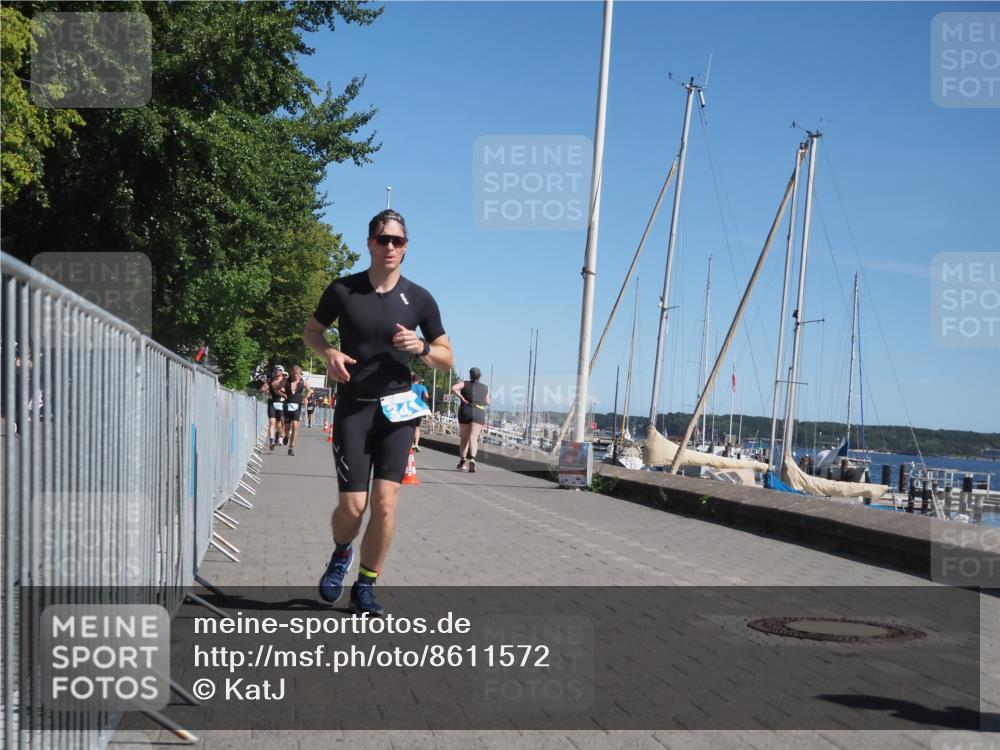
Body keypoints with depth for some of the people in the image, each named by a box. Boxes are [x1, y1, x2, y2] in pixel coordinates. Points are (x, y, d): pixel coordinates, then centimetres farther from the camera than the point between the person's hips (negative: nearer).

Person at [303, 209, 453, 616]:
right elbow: (311, 331, 14)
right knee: (352, 506, -5)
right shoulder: (343, 289, -1)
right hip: (352, 409, -1)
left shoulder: (419, 299, 1)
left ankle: (365, 587, 9)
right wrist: (329, 353, -8)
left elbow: (447, 358, 8)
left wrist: (421, 348, -14)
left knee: (385, 504, -9)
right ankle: (341, 553, 30)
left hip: (396, 409, 1)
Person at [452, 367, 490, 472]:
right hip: (479, 413, 0)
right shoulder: (485, 388, 11)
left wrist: (462, 398, -8)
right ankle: (472, 459, -32)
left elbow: (453, 388, -13)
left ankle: (462, 462, 15)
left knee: (464, 438, 15)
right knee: (473, 438, -9)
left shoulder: (464, 384, 6)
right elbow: (488, 403, 17)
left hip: (465, 411, 0)